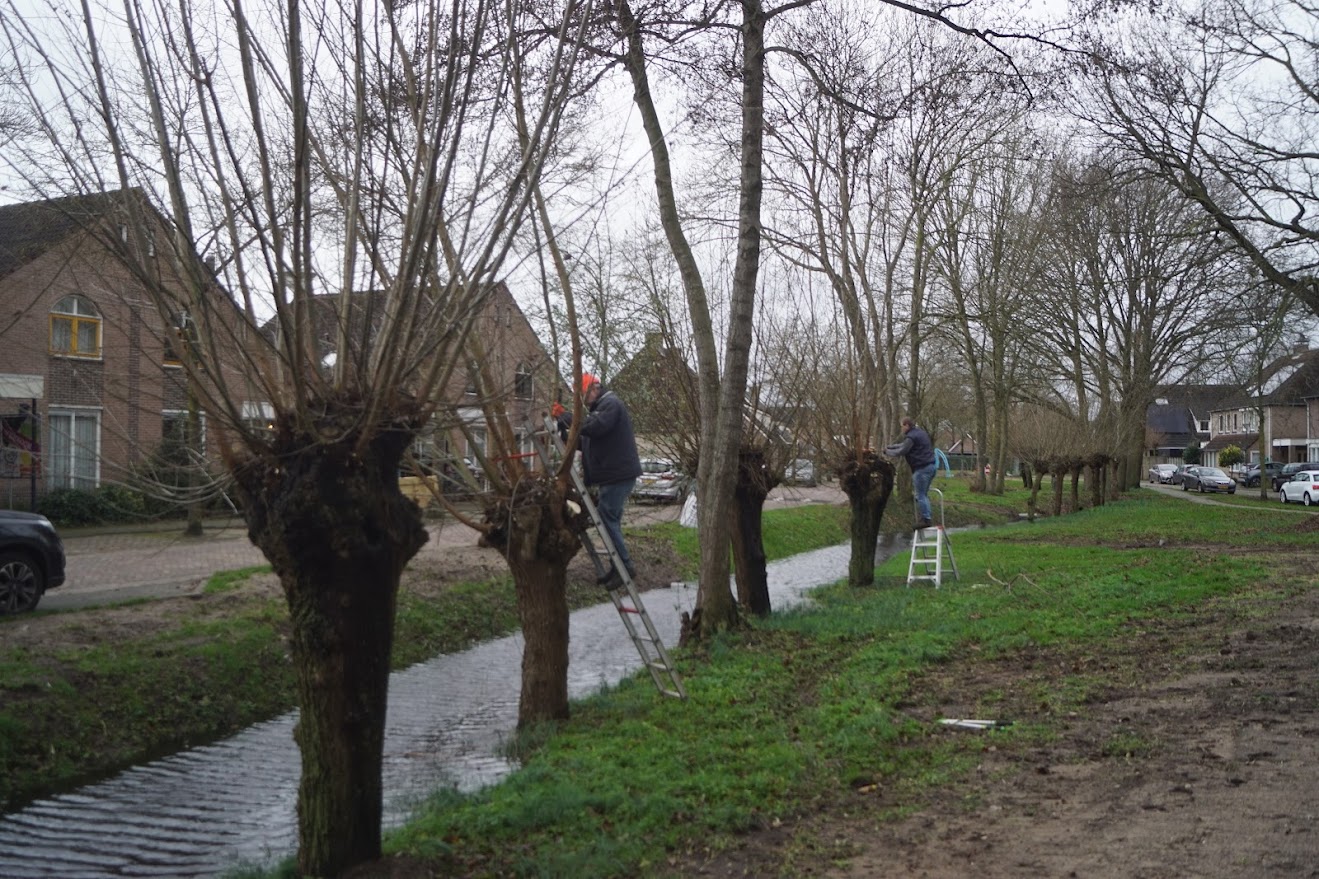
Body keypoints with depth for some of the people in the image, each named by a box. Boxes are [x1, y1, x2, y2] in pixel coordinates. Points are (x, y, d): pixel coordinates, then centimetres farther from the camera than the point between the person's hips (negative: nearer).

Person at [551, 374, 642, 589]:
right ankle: (618, 566, 17)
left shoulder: (611, 404, -9)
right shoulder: (598, 408, 23)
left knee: (607, 518, -12)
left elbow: (594, 427, -27)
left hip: (618, 474, -11)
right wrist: (564, 430, 6)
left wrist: (565, 416, -19)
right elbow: (585, 441, 20)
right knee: (610, 519, 12)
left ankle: (625, 566, -10)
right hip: (612, 475, 11)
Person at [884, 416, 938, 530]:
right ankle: (925, 519, 15)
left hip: (922, 469, -10)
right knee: (924, 494, 15)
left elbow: (901, 452, -15)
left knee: (920, 496, -5)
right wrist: (890, 447, 24)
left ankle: (924, 520, -7)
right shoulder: (920, 432, 20)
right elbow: (904, 445, 29)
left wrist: (887, 451, 1)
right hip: (931, 466, 10)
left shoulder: (911, 437, -12)